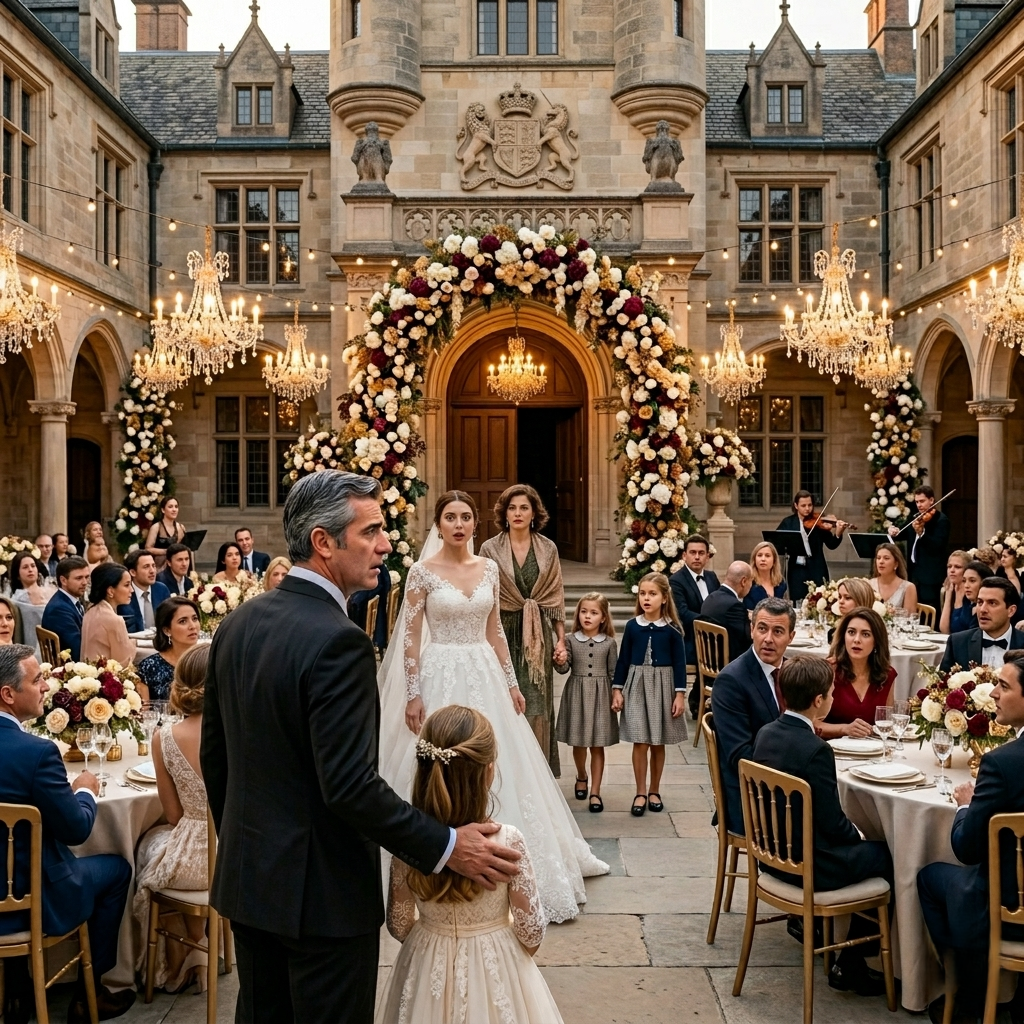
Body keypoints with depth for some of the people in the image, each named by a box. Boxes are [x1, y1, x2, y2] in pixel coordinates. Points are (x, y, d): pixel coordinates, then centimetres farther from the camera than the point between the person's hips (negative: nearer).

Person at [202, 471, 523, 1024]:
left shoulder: (237, 623, 2)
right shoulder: (337, 640, -23)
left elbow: (213, 755, 10)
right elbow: (351, 785, -27)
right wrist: (447, 847, -19)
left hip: (246, 877, 8)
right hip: (322, 893, -8)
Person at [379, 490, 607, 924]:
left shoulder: (489, 569, 6)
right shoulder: (423, 571, -6)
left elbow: (495, 632, 12)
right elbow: (411, 637, -6)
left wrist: (511, 683, 10)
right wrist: (412, 695, -11)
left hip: (485, 676, 4)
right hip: (441, 677, -4)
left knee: (495, 769, 10)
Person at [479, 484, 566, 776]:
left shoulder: (548, 550, 4)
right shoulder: (490, 549, -1)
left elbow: (556, 598, 7)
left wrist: (561, 639, 4)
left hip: (538, 636, 2)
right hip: (504, 633, -1)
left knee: (537, 704, 5)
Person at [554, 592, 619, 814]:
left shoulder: (609, 643, -2)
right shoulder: (571, 640, -3)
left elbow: (613, 672, 3)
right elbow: (564, 668, -4)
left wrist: (616, 696, 0)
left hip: (600, 696, -1)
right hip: (576, 694, 1)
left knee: (597, 746, 2)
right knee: (578, 742, 14)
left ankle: (595, 792, 8)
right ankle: (581, 777, 41)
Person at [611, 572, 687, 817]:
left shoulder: (672, 629, -5)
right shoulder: (632, 626, -2)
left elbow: (680, 663, -2)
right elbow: (623, 660, 3)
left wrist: (680, 694, -5)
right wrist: (617, 690, 1)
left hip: (662, 687, 0)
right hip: (636, 686, 0)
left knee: (658, 743, 9)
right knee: (640, 742, -2)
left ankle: (654, 791, 23)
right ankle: (640, 793, 9)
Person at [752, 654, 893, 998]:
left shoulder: (766, 734, -1)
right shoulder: (815, 750, -25)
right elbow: (833, 823, -18)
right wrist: (858, 836, 3)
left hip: (774, 853, 8)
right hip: (809, 866, -8)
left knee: (859, 844, 24)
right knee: (887, 854, 8)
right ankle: (851, 965, 14)